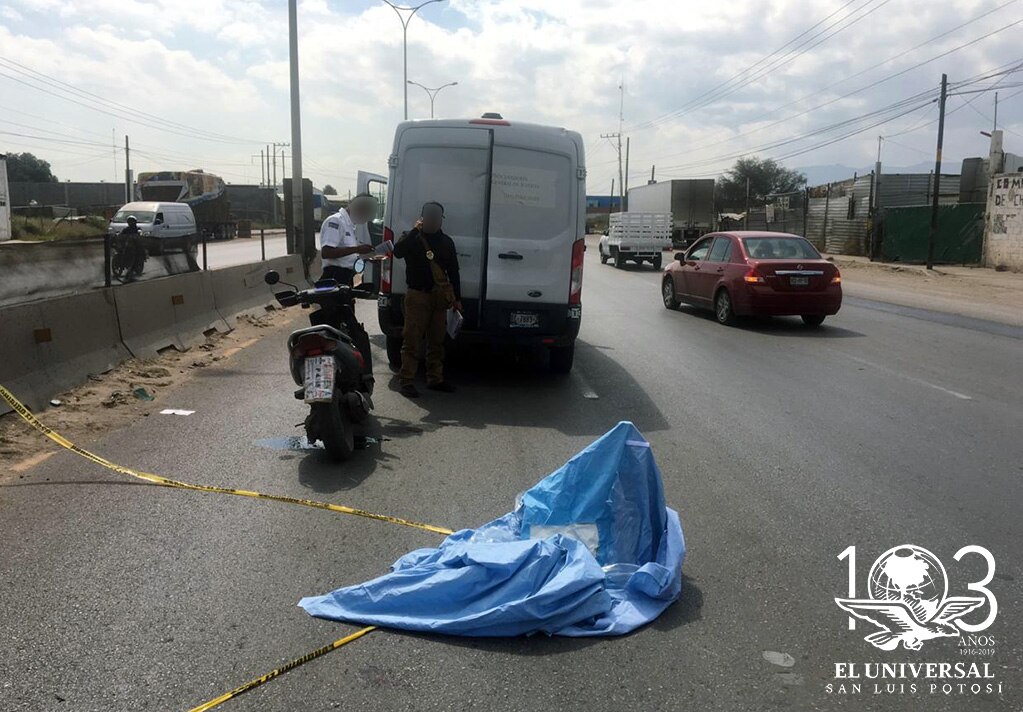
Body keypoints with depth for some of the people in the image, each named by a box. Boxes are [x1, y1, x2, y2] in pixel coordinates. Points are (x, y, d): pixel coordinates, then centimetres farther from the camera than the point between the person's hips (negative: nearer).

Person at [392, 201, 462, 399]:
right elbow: (398, 252, -19)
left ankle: (435, 379, 19)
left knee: (437, 341, 10)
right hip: (417, 295, -4)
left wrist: (457, 298, 11)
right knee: (411, 340, -7)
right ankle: (407, 381, -4)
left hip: (440, 297, 4)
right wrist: (415, 230, -18)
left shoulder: (446, 242, 14)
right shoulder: (412, 238, 3)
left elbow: (453, 272, 16)